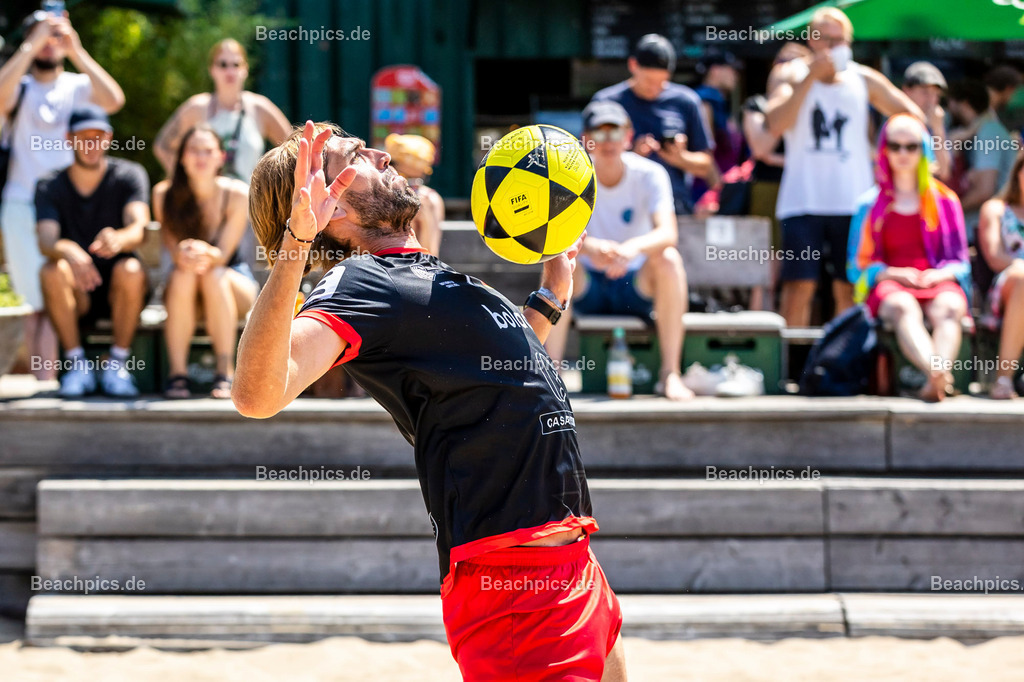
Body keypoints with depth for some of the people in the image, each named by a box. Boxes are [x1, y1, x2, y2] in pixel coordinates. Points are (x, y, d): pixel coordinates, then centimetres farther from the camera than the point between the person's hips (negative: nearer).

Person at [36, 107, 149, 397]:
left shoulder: (129, 175, -3)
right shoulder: (50, 187, 0)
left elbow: (139, 227, -22)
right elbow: (46, 241, -18)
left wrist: (118, 239, -48)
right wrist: (67, 251, -44)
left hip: (120, 292, -1)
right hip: (75, 297, 1)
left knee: (130, 269, -33)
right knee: (52, 271, -31)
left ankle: (117, 364, -18)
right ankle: (76, 364, -19)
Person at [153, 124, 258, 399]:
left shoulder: (237, 194, -15)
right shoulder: (164, 194, -11)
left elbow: (223, 253, -18)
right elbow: (173, 249, -15)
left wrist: (206, 253, -42)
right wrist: (184, 255, -40)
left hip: (236, 285, -1)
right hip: (184, 295, 1)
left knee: (215, 276, -34)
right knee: (183, 275, -33)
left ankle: (225, 373, -33)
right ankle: (176, 373, -33)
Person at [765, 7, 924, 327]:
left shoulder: (863, 79, 10)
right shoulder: (790, 74, 5)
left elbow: (912, 115, 18)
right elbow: (776, 124, -13)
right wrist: (811, 76, -15)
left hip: (853, 202, 2)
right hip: (802, 201, -2)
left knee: (849, 289, 2)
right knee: (799, 286, -9)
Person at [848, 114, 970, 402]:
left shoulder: (946, 201, 20)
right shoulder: (871, 205, 18)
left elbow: (961, 262, 16)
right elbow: (858, 266, 13)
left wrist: (937, 275, -7)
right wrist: (892, 273, -7)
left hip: (938, 283, 1)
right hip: (889, 285, -1)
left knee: (948, 307, -37)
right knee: (903, 307, -39)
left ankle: (935, 382, -62)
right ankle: (936, 372, -65)